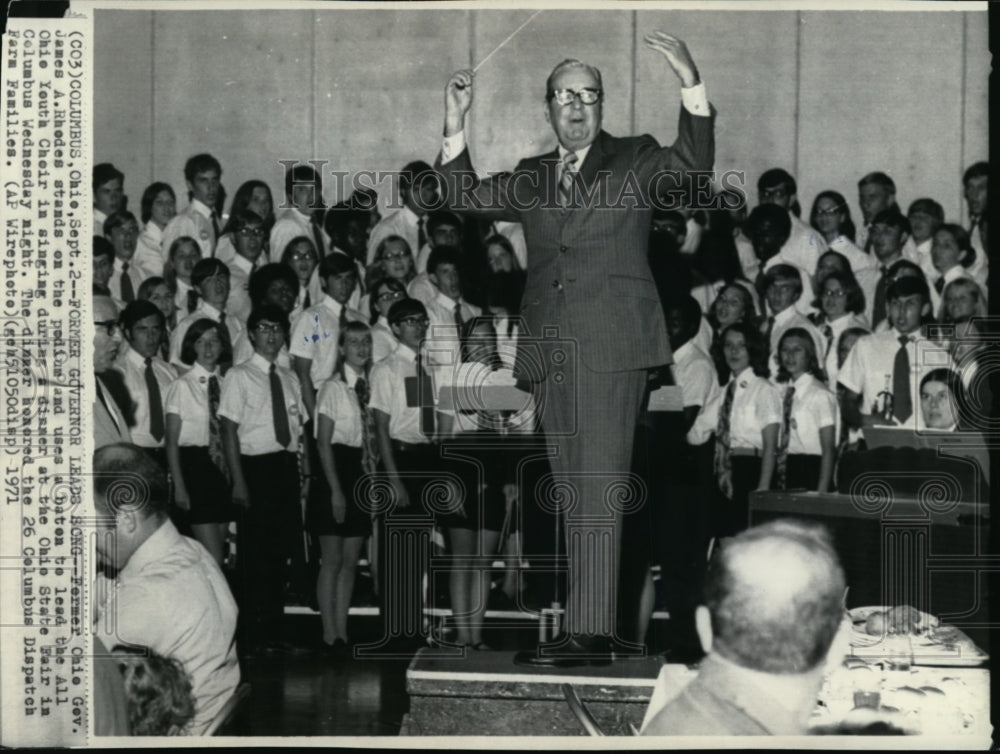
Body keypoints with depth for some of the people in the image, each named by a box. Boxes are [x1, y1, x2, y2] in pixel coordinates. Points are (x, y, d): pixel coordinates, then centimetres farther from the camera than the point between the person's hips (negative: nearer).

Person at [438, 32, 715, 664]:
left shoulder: (634, 162, 7)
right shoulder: (531, 179, 20)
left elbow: (694, 167, -9)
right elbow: (467, 198, 13)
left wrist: (692, 87, -22)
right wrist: (456, 128, 1)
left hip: (613, 347, -5)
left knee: (598, 487, -11)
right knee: (573, 496, 7)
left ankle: (590, 630, -13)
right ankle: (590, 630, 11)